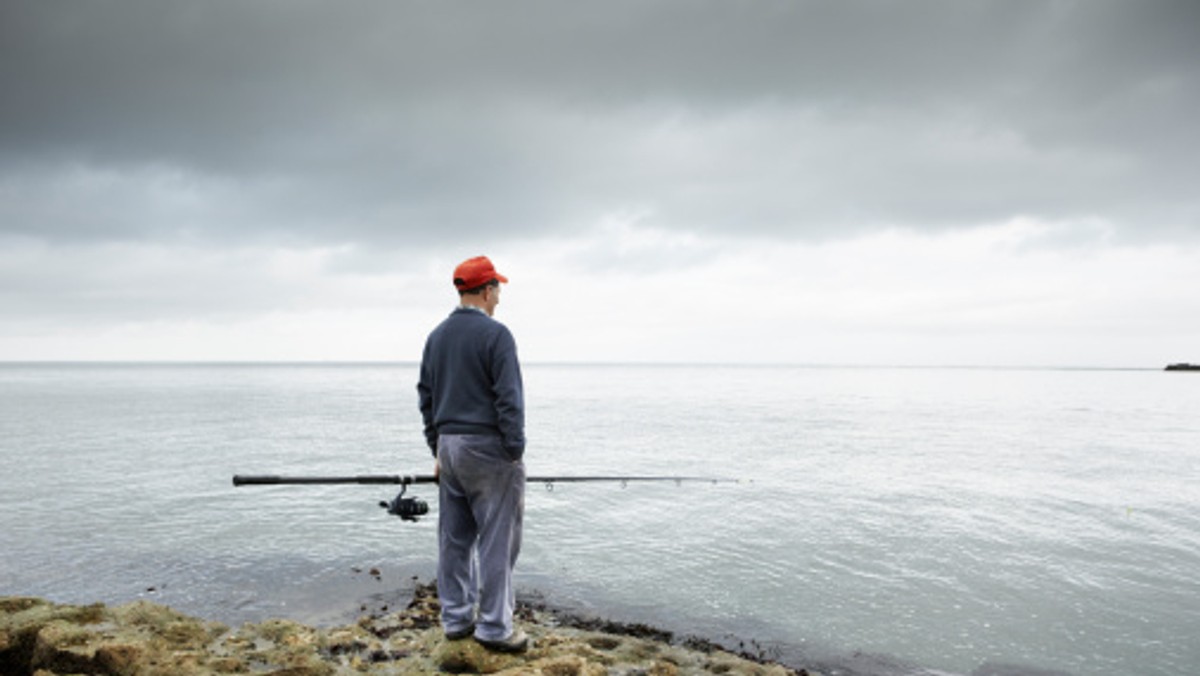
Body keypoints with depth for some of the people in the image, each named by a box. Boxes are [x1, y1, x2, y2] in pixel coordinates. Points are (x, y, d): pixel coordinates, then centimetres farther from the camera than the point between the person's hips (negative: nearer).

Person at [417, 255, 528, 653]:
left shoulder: (437, 336, 11)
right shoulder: (495, 334, -12)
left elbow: (426, 396, 14)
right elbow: (509, 400, -17)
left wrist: (437, 448, 19)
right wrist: (515, 454, -12)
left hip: (449, 446, 8)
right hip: (488, 446, -7)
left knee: (455, 536, 13)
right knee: (496, 538, -1)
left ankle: (456, 618, 22)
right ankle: (494, 627, 5)